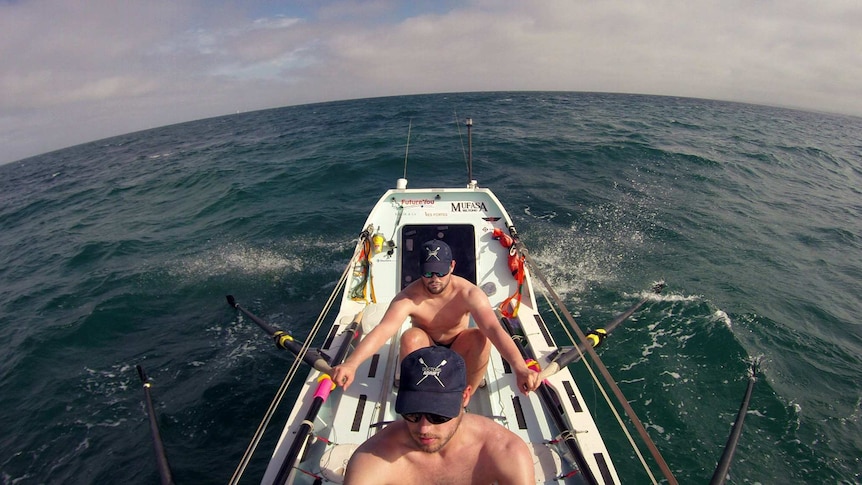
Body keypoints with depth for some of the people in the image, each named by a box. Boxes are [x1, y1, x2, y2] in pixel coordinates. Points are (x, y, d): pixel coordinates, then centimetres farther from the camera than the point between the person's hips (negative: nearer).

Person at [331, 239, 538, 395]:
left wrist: (520, 368, -55)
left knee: (480, 338, -31)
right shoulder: (409, 298, -26)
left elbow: (494, 329, -39)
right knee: (411, 337, -33)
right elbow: (383, 330, -41)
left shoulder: (468, 293, -26)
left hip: (458, 349, 1)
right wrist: (351, 363, -57)